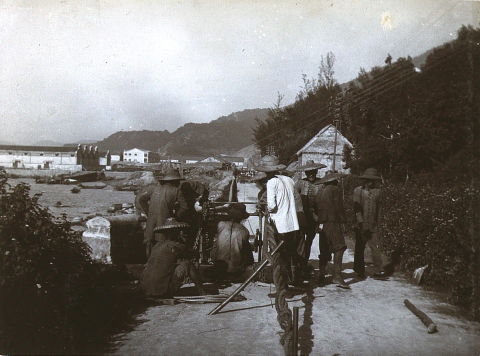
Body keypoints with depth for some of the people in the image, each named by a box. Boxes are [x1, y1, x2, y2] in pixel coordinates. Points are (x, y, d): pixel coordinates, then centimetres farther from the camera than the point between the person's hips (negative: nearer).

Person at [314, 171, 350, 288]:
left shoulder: (319, 192, 16)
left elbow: (316, 208, 16)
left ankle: (321, 274, 13)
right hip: (333, 221, -7)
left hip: (322, 223, 7)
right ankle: (337, 275, -18)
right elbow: (339, 207, -8)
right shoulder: (335, 190, -4)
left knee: (324, 250, 13)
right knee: (338, 248, -10)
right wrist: (343, 219, -1)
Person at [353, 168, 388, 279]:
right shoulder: (358, 191, 0)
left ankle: (378, 271, -5)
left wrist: (377, 223, 8)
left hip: (373, 225, 2)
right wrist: (362, 224, -13)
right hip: (361, 225, -1)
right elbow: (357, 208, -5)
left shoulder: (378, 191, 8)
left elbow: (379, 209, 13)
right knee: (359, 248, 6)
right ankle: (360, 271, 18)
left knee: (376, 247, -7)